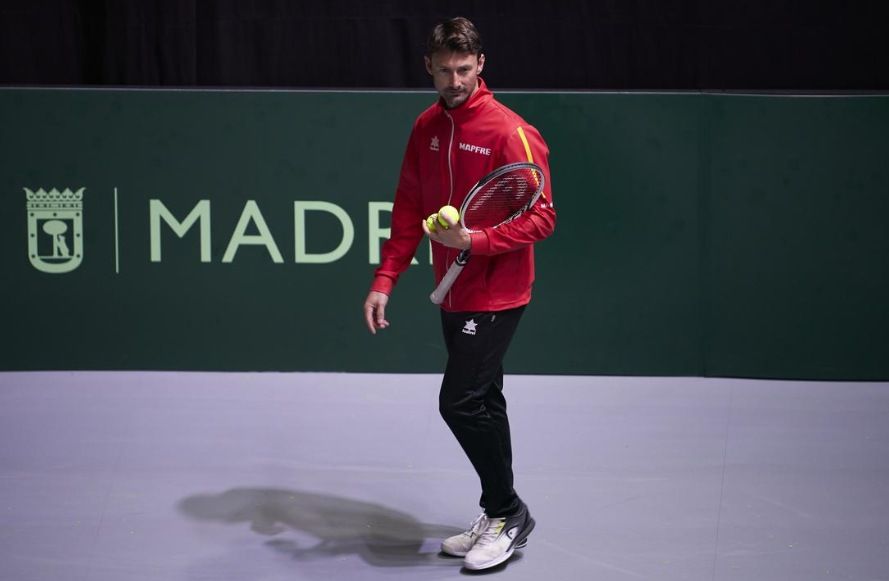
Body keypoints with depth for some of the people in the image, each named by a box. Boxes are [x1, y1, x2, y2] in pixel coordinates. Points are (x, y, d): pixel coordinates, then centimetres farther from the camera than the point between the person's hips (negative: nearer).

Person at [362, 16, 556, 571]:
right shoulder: (427, 127, 7)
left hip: (496, 294, -7)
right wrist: (384, 282, 6)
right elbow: (409, 211, 12)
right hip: (453, 293, 7)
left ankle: (509, 513, 5)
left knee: (461, 402, -11)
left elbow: (541, 217, -16)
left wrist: (477, 240, -27)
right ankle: (497, 519, 24)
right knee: (482, 404, 13)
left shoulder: (509, 132, -15)